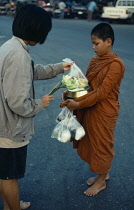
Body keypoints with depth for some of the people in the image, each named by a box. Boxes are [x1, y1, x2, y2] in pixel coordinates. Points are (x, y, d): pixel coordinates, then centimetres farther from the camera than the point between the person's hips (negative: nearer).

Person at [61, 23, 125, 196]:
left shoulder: (115, 64, -20)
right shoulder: (95, 60, 5)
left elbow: (102, 92, -24)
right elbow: (86, 84, 6)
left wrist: (78, 104, -25)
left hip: (104, 112, -7)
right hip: (91, 108, 7)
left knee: (102, 144, 9)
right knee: (92, 142, 19)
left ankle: (101, 181, 29)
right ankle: (103, 172, 41)